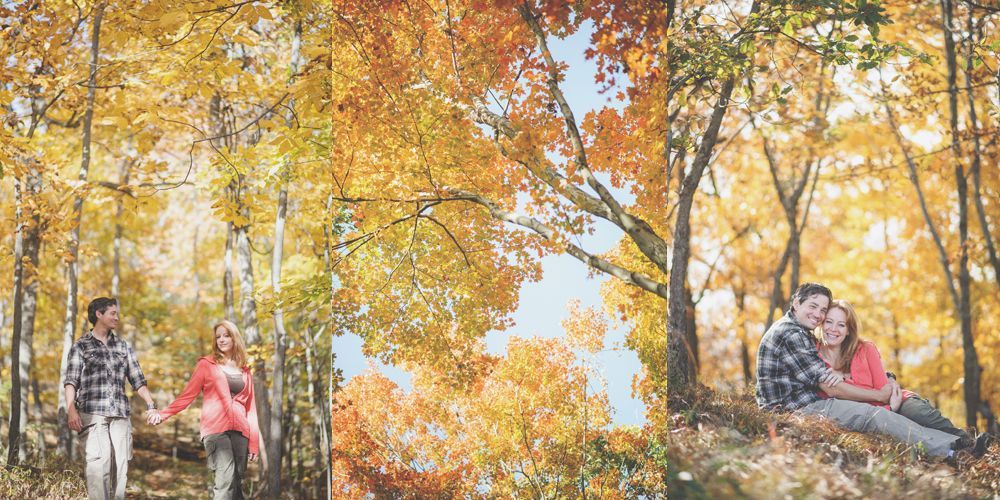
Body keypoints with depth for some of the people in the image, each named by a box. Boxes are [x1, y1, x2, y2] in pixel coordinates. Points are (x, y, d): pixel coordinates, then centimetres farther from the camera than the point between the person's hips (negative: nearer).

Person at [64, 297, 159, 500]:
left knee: (120, 464, -1)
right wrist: (71, 410, -16)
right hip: (92, 414, -4)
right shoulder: (81, 346, 8)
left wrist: (150, 405, 2)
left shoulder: (123, 346, 19)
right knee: (98, 462, -17)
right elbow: (71, 381, -1)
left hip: (120, 414, 4)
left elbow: (137, 380, 15)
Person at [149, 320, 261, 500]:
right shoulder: (206, 365, 9)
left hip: (240, 431, 4)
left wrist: (254, 440, 9)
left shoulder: (245, 371, 17)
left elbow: (250, 407, 15)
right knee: (225, 479, -17)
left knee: (237, 482, 1)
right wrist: (164, 414, -8)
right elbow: (188, 395, 5)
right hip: (216, 429, -3)